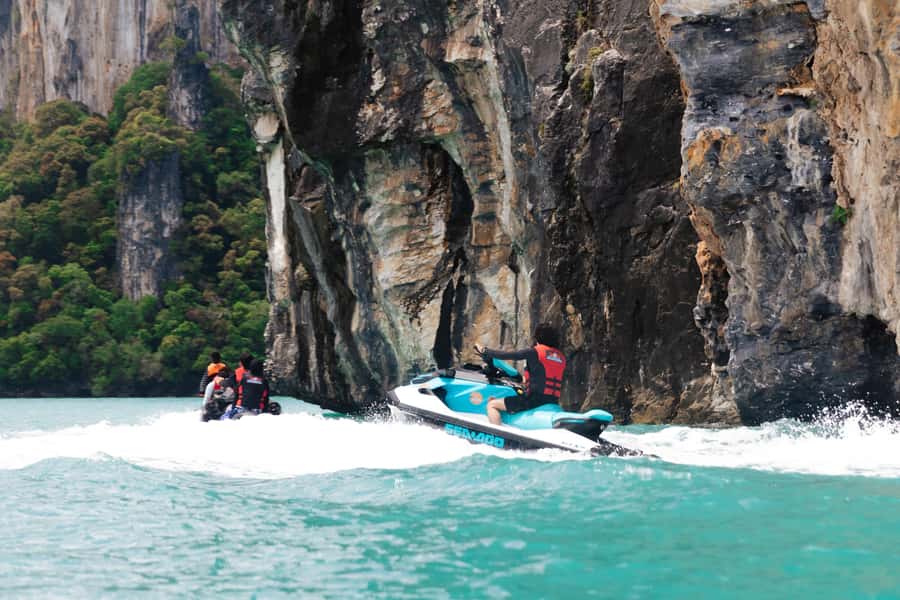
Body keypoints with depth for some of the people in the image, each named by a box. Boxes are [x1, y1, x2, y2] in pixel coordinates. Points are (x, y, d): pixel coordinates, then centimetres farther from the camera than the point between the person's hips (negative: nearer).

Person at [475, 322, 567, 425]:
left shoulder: (535, 352, -4)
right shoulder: (561, 357, 14)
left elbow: (506, 355, -2)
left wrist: (484, 351, 11)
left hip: (535, 398, -7)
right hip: (554, 403, 7)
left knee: (492, 404, 1)